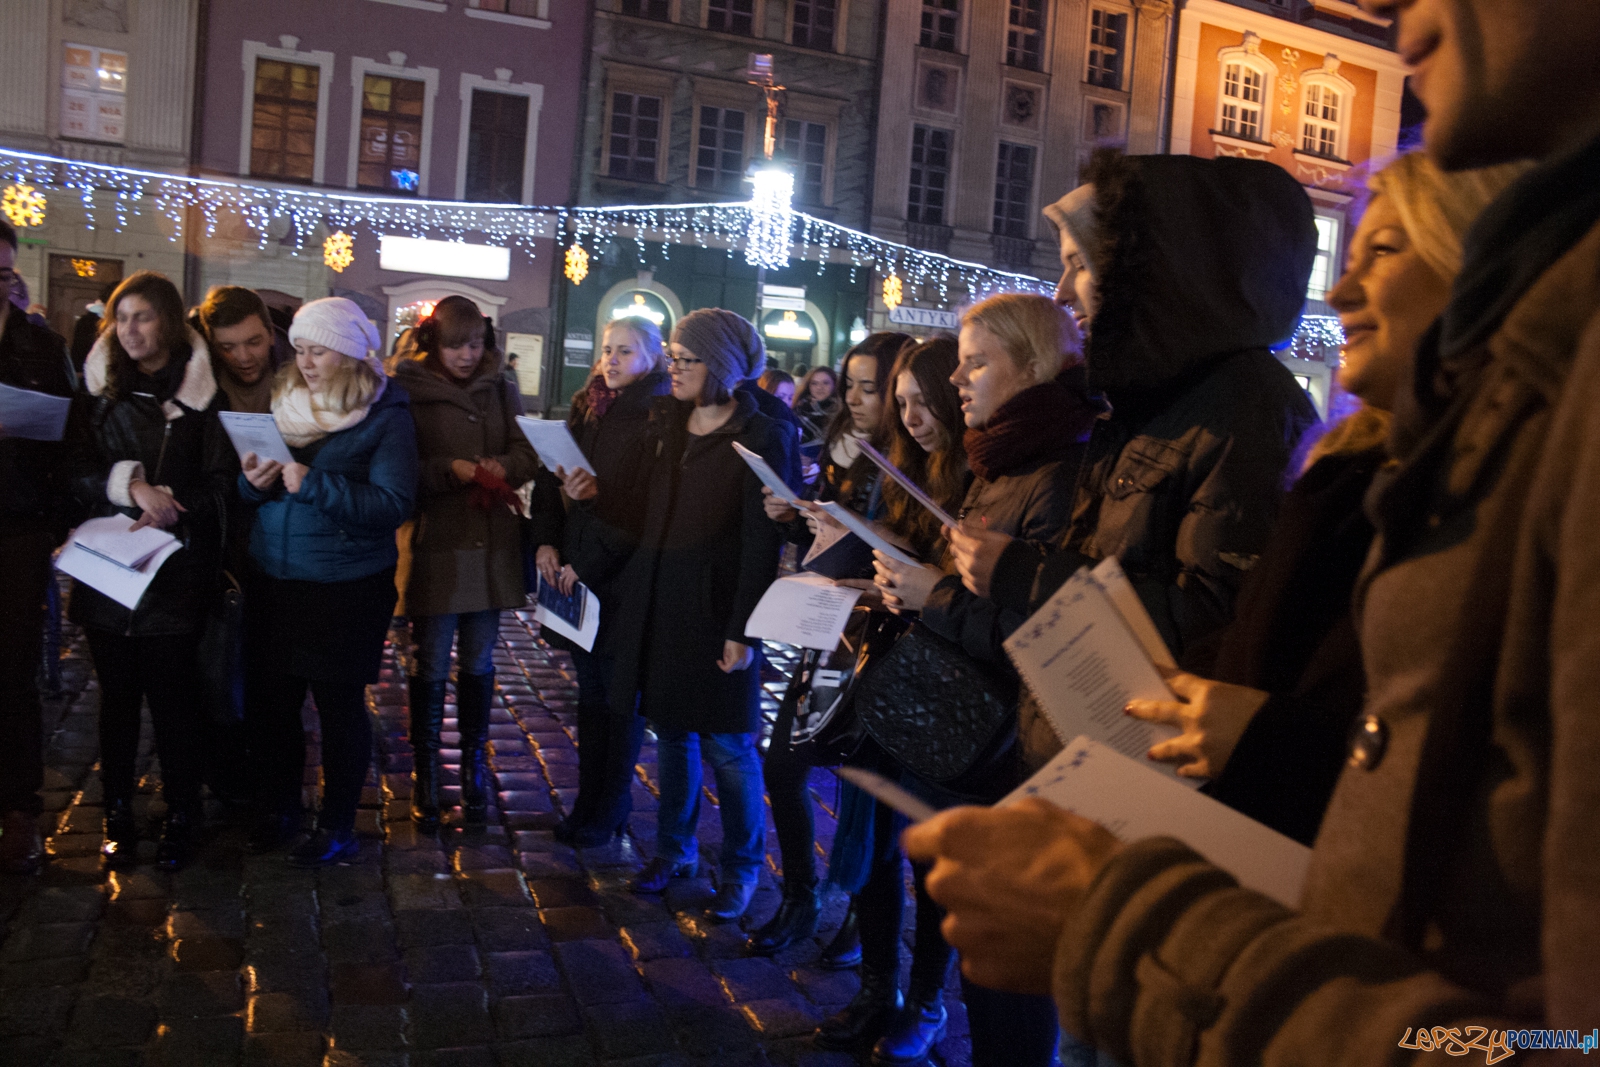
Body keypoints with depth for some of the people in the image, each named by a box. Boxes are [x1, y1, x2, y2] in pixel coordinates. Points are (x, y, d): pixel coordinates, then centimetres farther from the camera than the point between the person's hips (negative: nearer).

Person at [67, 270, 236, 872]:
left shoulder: (203, 392, -1)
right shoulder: (99, 389, 8)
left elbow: (220, 483, -3)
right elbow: (78, 474, 2)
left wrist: (170, 509, -18)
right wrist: (130, 486, -16)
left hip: (176, 570, -2)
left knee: (171, 692, 2)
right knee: (117, 692, 10)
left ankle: (181, 814, 17)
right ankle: (117, 813, 23)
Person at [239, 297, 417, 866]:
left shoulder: (385, 414, -7)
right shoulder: (283, 401, 9)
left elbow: (393, 504, -17)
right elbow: (248, 488, 15)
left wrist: (313, 485, -23)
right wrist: (253, 482, -8)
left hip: (347, 585, -5)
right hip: (272, 579, 5)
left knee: (340, 703, 6)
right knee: (268, 698, 10)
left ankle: (337, 827, 22)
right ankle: (277, 809, 32)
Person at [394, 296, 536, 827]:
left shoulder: (502, 390, 7)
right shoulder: (409, 391, -3)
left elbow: (528, 455, 2)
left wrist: (499, 467, -18)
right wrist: (451, 470, -20)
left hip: (493, 545, 3)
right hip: (435, 545, -3)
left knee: (479, 663, 12)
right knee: (432, 665, 4)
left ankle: (474, 765, 25)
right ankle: (424, 771, 18)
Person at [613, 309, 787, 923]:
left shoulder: (759, 437, -10)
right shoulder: (664, 421, 9)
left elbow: (761, 541, -13)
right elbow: (646, 507, 12)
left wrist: (742, 629, -16)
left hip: (716, 602, -6)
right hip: (657, 596, 6)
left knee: (727, 743, 4)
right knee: (670, 729, 15)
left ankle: (741, 867, 21)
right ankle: (674, 849, 32)